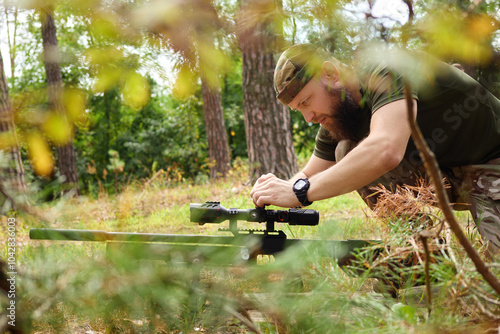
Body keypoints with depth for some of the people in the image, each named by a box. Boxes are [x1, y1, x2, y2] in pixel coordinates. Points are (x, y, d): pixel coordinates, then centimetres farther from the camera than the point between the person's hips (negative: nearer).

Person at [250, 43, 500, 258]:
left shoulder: (386, 71, -29)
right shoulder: (335, 115, -3)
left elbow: (386, 150, -45)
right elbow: (307, 178, 5)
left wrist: (300, 191, -42)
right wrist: (282, 186, -20)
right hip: (437, 173, 7)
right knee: (349, 151, -13)